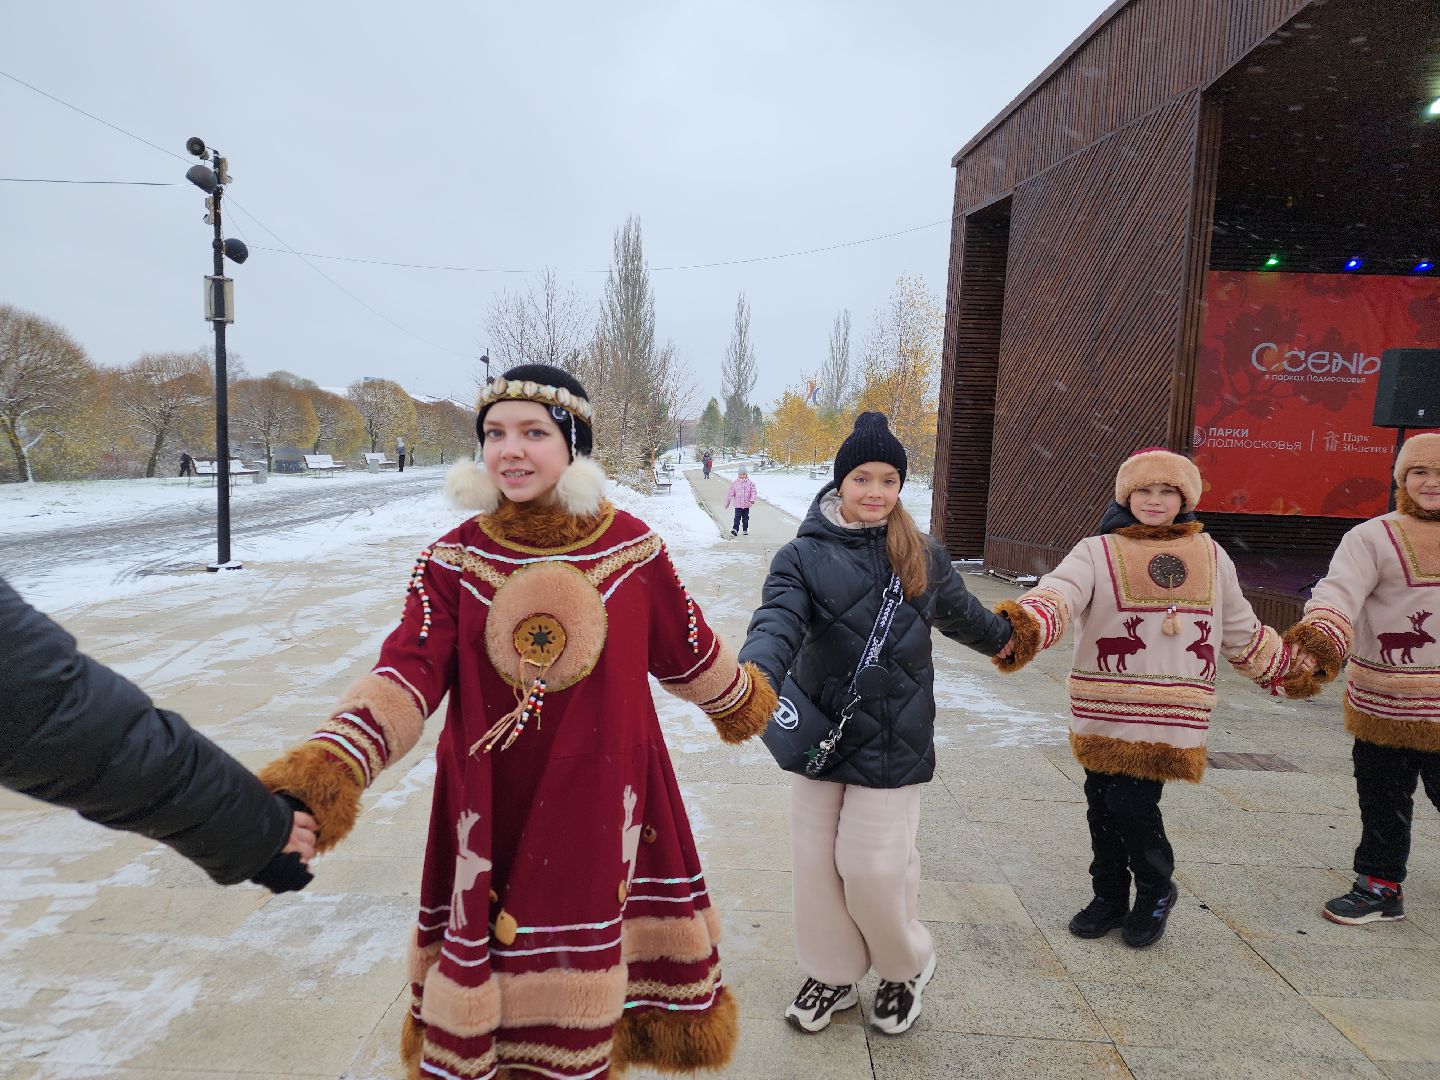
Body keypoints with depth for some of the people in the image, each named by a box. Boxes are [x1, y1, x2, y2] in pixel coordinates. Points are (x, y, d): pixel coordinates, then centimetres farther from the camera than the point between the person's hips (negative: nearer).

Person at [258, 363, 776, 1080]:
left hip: (600, 798, 0)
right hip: (492, 807, 1)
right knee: (491, 947, 14)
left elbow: (687, 650, 9)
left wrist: (741, 703, 23)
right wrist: (327, 768, -33)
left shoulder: (631, 545, -6)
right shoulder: (454, 560, -6)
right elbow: (406, 673, -17)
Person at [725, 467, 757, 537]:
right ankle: (735, 530, -13)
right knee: (737, 518, -9)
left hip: (746, 505, 1)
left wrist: (752, 500, -18)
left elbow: (753, 491, -1)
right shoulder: (735, 483, -2)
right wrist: (727, 503, 4)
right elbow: (730, 493, 2)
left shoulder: (749, 483, 0)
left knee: (745, 518, 12)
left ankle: (745, 530, 26)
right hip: (738, 504, -1)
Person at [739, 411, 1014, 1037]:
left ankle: (906, 967, 30)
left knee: (873, 866, -1)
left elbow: (959, 612, 23)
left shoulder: (923, 558, 3)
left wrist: (1000, 638, 41)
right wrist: (756, 682, -43)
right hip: (819, 728, 1)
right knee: (818, 860, 10)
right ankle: (831, 975, 34)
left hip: (894, 738, 0)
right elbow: (778, 624, -23)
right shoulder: (803, 556, -7)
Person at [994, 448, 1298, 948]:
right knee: (1102, 806, 9)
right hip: (1105, 714, 0)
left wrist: (1285, 667, 31)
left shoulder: (1210, 557, 11)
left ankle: (1156, 892, 24)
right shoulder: (1097, 552, -1)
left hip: (1168, 717, 0)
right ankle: (1109, 897, 32)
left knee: (1134, 804, -5)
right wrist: (1022, 626, -42)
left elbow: (1240, 629, 25)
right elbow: (1059, 593, -22)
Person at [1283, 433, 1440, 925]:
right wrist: (1313, 646, -41)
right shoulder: (1372, 538, -7)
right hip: (1381, 704, -2)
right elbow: (1339, 594, -24)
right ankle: (1380, 886, 28)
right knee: (1381, 801, 11)